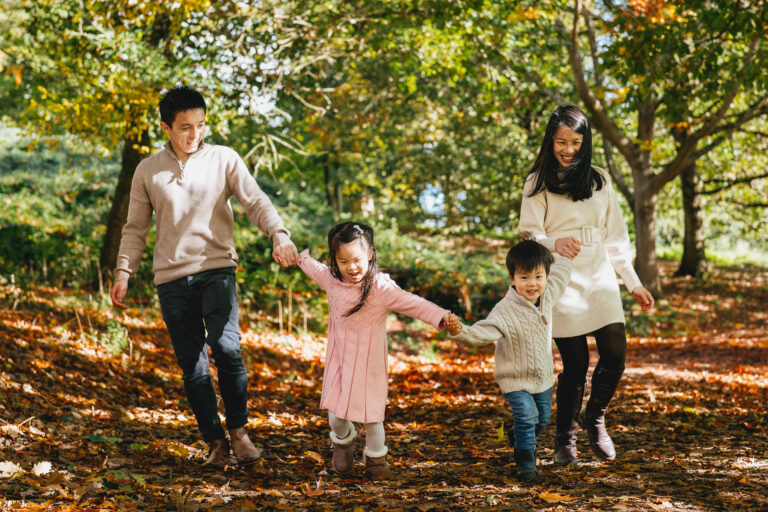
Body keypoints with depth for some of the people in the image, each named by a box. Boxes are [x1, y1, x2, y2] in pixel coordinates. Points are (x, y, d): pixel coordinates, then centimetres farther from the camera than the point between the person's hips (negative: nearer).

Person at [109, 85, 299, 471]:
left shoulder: (224, 159, 3)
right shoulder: (147, 171, 8)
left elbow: (256, 202, -5)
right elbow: (136, 228, 14)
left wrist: (279, 235, -22)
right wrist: (124, 271, 4)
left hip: (216, 268, -2)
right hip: (171, 278, 2)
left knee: (226, 347, -19)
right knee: (191, 365, 3)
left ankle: (238, 430, -3)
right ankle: (215, 442, 13)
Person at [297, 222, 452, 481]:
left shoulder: (380, 287, -18)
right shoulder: (331, 279, -1)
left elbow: (412, 303, -27)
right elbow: (313, 267, 21)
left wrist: (441, 317, -40)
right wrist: (297, 255, 38)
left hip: (368, 362, -4)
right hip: (339, 361, 4)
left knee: (371, 413, 1)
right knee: (335, 414, 6)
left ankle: (376, 457, 26)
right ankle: (344, 440, 39)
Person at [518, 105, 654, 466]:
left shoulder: (599, 181, 14)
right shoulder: (538, 184, 2)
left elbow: (615, 238, 17)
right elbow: (528, 236, -7)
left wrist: (634, 283, 15)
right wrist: (554, 243, -28)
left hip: (600, 280, 4)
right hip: (562, 283, -4)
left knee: (615, 354, -9)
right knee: (576, 365, -6)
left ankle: (594, 417, 18)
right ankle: (564, 439, 14)